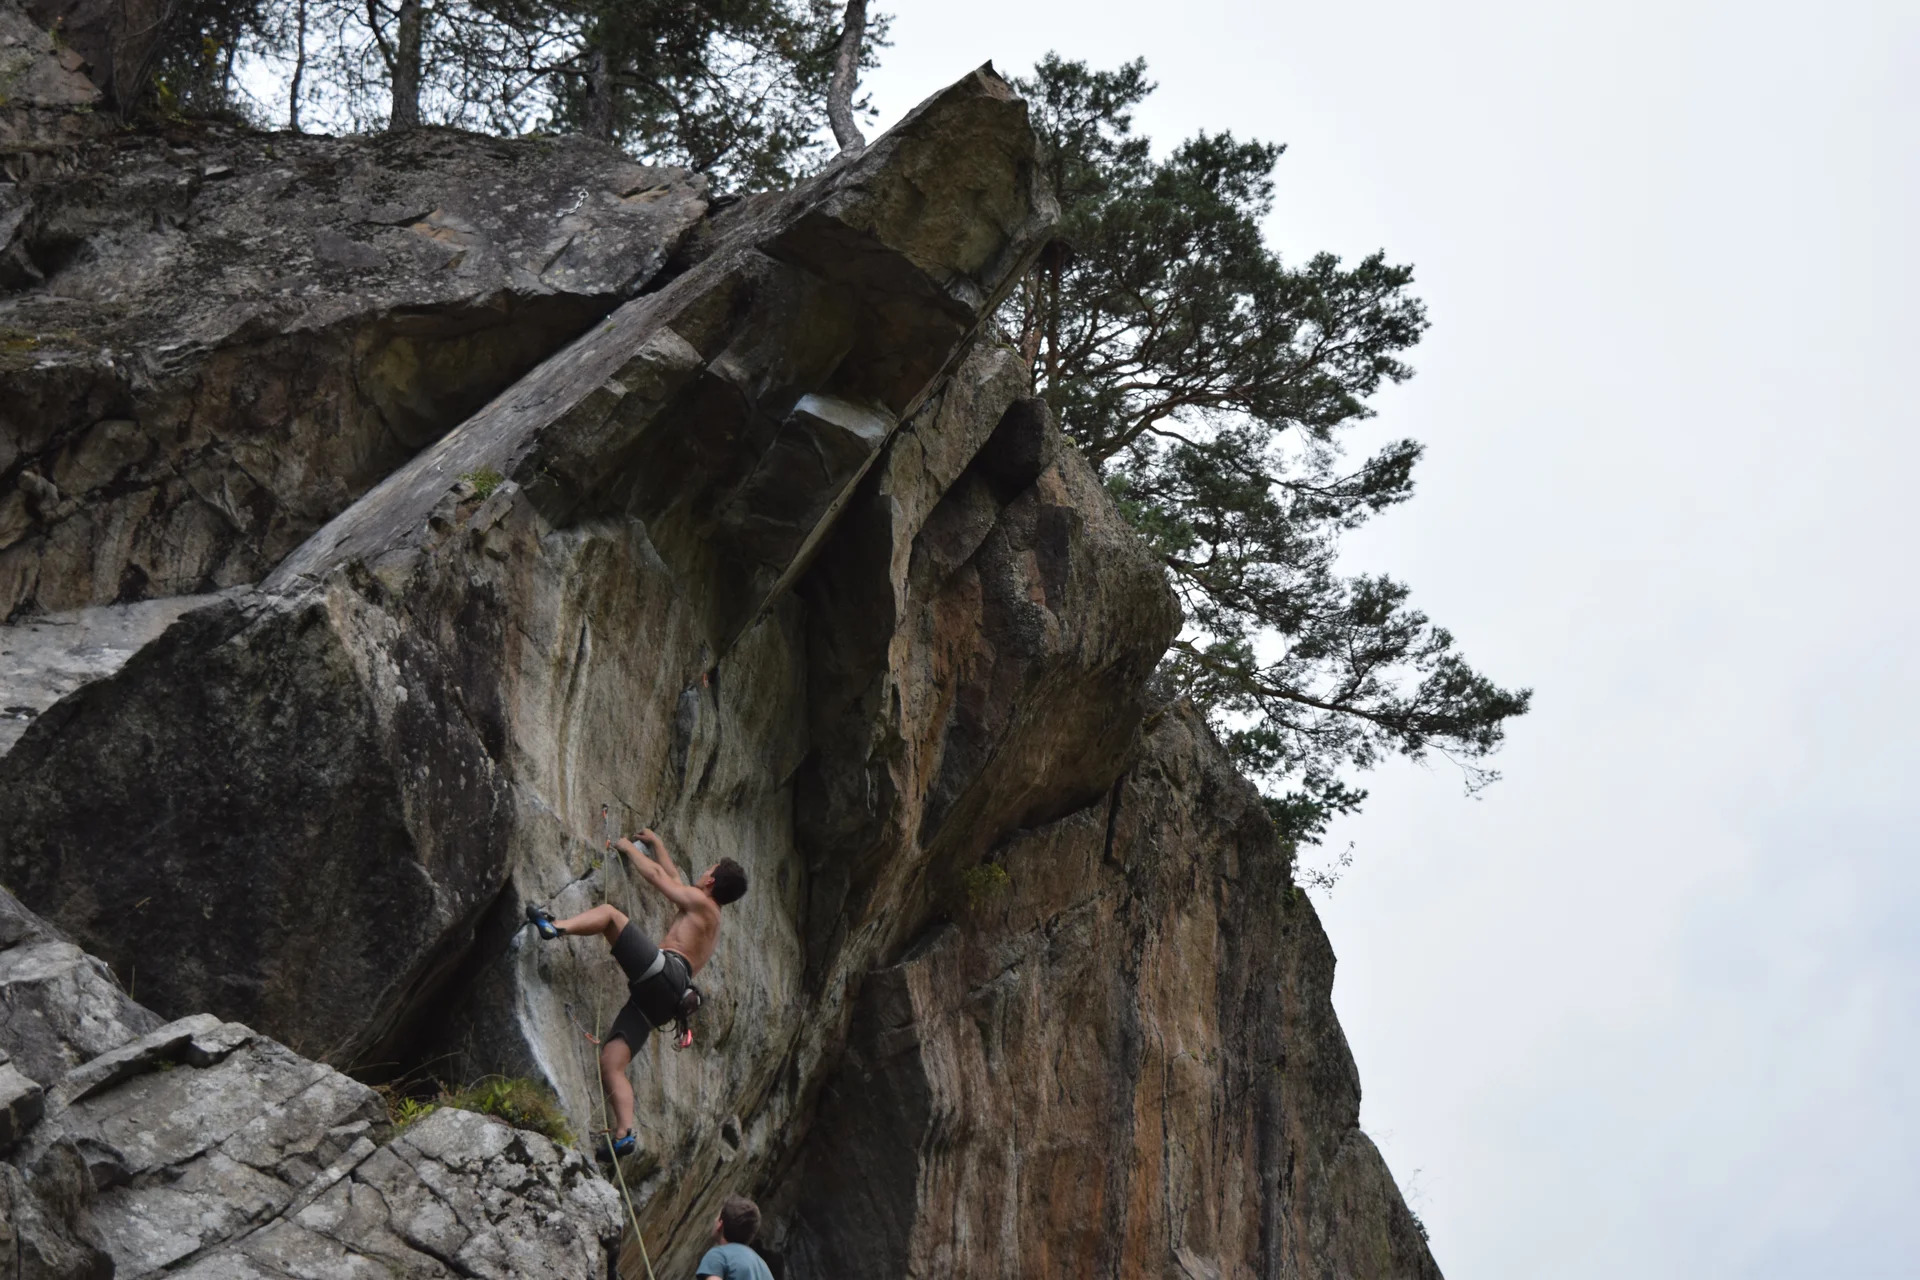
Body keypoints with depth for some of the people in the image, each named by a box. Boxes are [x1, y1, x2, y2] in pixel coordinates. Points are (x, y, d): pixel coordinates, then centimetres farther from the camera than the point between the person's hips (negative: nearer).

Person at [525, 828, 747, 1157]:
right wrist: (656, 843, 58)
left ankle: (556, 928, -40)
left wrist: (629, 847, 28)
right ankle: (624, 1133, -18)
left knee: (609, 912, -12)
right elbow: (673, 876, 51)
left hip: (665, 972, -8)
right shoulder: (707, 917, 37)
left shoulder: (700, 902, 13)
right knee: (611, 1063, -4)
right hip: (661, 998, 8)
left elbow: (656, 874, 14)